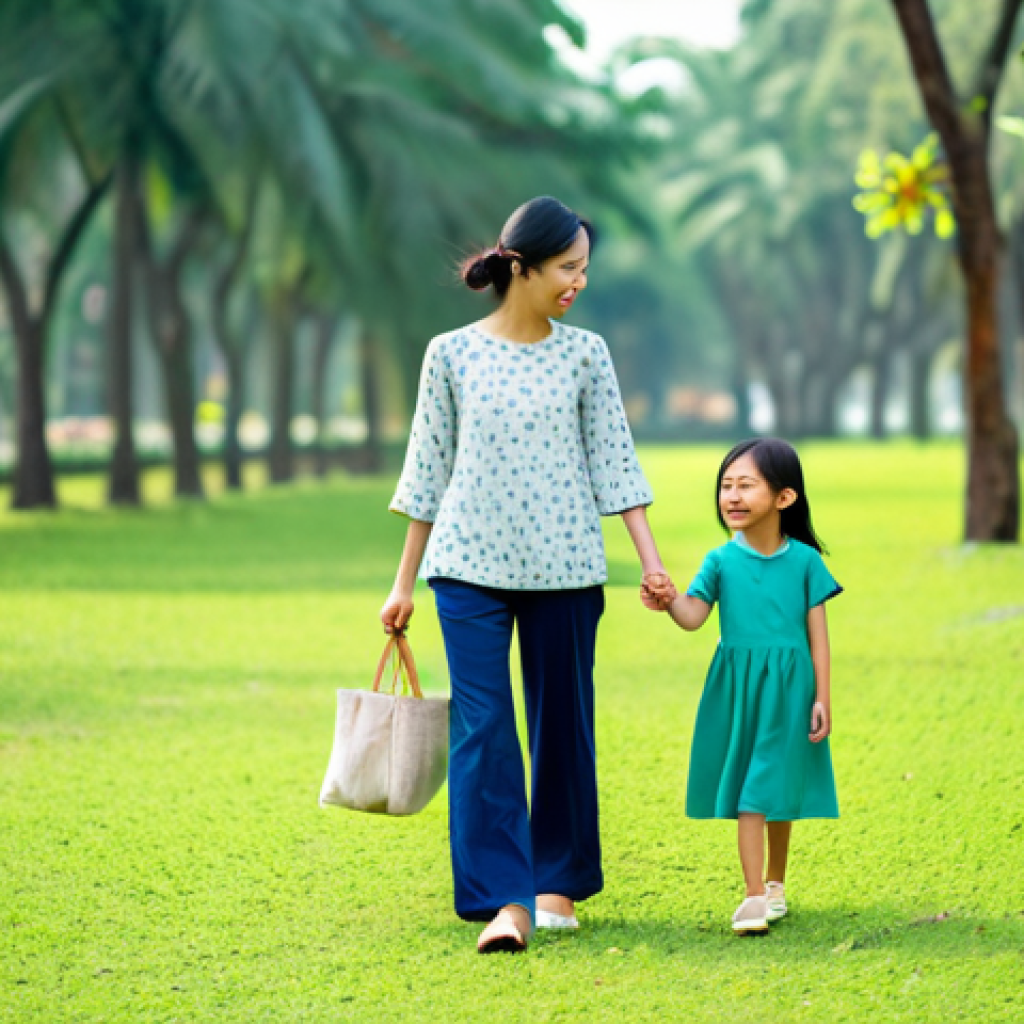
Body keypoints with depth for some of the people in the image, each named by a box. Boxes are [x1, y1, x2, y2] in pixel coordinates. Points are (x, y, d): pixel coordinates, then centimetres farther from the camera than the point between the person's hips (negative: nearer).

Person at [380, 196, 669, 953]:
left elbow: (614, 462, 5)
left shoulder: (584, 354, 4)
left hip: (564, 568, 1)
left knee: (562, 723, 7)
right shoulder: (452, 355, 2)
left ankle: (559, 883, 22)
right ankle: (505, 901, -10)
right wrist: (405, 583, 9)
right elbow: (429, 472, 7)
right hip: (470, 565, -1)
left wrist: (651, 559, -4)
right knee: (481, 728, -8)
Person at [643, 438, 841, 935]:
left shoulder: (804, 561, -3)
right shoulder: (721, 561, -2)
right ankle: (755, 895, 0)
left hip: (788, 688, 0)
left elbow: (817, 633, 0)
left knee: (780, 785, 10)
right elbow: (694, 616, -12)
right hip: (737, 688, 0)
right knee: (747, 789, -2)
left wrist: (822, 698, -1)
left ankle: (774, 883, 29)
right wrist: (670, 601, -34)